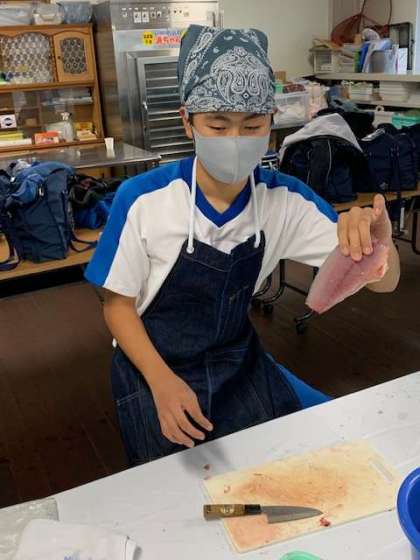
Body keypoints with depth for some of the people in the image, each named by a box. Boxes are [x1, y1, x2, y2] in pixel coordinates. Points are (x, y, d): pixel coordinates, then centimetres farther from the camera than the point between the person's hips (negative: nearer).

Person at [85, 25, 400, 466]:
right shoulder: (143, 199, -21)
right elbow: (118, 303, -10)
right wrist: (162, 380, -25)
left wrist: (375, 237, -39)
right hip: (153, 369, -3)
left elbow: (382, 281, -15)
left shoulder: (286, 199, -12)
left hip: (238, 363, 3)